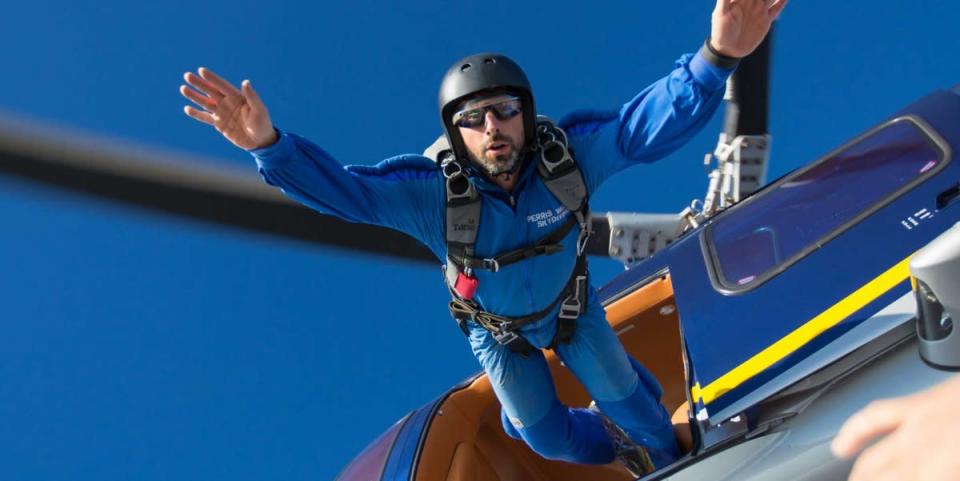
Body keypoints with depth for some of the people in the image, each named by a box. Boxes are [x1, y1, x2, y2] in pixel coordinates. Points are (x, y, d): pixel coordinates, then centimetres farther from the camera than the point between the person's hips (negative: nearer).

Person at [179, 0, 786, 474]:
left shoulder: (570, 153, -34)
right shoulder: (433, 191, -37)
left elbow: (652, 120, -41)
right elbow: (341, 188, -42)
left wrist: (717, 57, -59)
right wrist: (269, 145, -60)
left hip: (570, 307, 1)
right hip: (499, 329, 0)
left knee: (624, 397, 18)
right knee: (546, 435, 16)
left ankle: (662, 453, 56)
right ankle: (613, 444, 53)